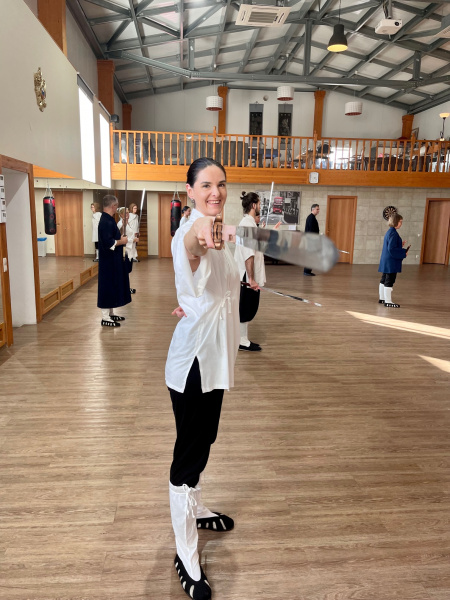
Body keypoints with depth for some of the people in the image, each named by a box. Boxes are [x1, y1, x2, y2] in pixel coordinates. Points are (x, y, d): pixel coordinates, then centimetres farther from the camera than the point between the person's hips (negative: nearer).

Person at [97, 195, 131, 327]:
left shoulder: (108, 219, 12)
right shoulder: (106, 222, -20)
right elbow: (108, 243, -27)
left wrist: (120, 238, 7)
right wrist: (122, 241, -14)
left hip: (112, 261, 10)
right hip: (109, 262, -10)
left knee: (112, 286, 17)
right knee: (107, 287, -3)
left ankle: (110, 313, 29)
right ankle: (105, 318, 6)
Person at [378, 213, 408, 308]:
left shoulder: (389, 232, 11)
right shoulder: (393, 233, -18)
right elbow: (392, 249, -23)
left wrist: (400, 245, 14)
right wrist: (403, 253, -15)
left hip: (386, 261, 10)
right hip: (391, 262, -10)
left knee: (384, 280, 16)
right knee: (389, 282, -4)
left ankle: (382, 298, 27)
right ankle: (388, 301, 1)